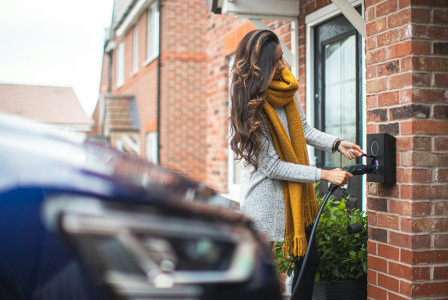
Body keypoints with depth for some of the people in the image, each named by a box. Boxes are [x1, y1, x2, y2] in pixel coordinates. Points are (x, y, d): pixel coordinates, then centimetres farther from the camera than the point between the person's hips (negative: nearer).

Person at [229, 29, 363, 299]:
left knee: (310, 260, 13)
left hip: (296, 191, 8)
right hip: (265, 196, -7)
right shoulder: (250, 106, -22)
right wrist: (324, 175, -19)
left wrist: (337, 144, -5)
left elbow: (304, 130, 12)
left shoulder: (287, 86, -1)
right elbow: (272, 166, -20)